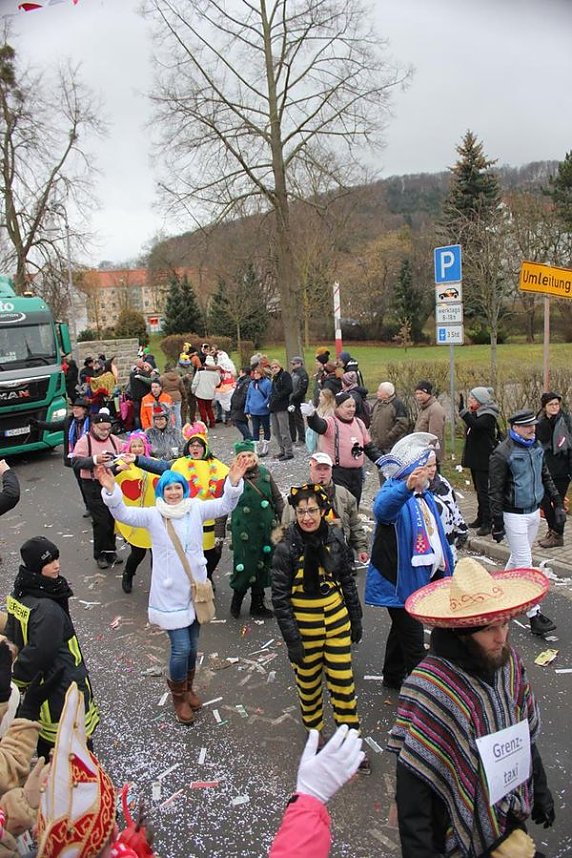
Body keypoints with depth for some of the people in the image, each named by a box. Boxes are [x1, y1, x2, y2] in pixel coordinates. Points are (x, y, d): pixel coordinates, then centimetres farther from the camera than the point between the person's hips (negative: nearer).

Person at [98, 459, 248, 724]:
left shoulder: (196, 509, -3)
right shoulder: (153, 515, -8)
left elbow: (225, 505, -12)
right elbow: (123, 513, -19)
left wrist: (234, 482, -30)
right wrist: (110, 490, -37)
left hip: (195, 589, 3)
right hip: (170, 594, -3)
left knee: (192, 645, 18)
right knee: (181, 648, -2)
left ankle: (187, 689, 44)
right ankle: (179, 697, 26)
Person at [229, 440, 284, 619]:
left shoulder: (265, 474, 3)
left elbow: (278, 499, 11)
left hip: (266, 529, 5)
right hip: (244, 532, -4)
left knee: (263, 565, 14)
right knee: (245, 567, -2)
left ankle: (258, 605, 31)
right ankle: (236, 601, 25)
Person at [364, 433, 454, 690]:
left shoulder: (424, 495, 8)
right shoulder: (395, 492, -21)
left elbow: (435, 534, 17)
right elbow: (382, 508, -47)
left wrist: (445, 568, 18)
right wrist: (407, 487, -66)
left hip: (421, 577, 10)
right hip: (399, 580, -10)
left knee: (402, 628, 25)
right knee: (413, 642, -1)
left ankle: (393, 677, 43)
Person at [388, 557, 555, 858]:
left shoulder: (508, 662, -9)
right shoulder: (431, 689, -30)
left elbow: (525, 734, 6)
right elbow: (413, 781, -24)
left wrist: (539, 789, 14)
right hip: (458, 833, -5)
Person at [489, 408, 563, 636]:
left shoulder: (536, 446, 4)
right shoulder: (502, 453, -19)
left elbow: (545, 476, 17)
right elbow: (495, 491, -16)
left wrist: (557, 503, 13)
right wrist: (497, 524, -15)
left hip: (534, 512, 7)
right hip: (514, 515, -7)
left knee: (518, 557, 18)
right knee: (524, 564, -4)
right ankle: (534, 615, 0)